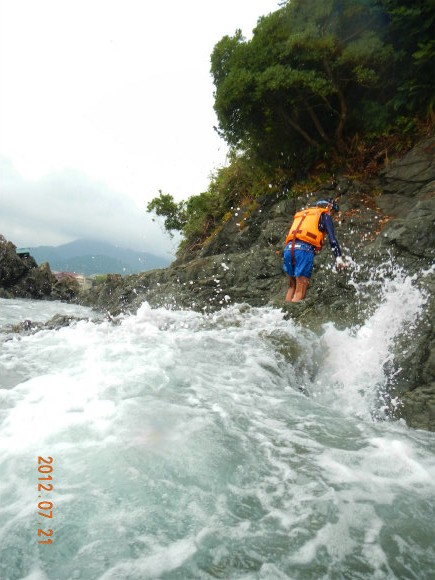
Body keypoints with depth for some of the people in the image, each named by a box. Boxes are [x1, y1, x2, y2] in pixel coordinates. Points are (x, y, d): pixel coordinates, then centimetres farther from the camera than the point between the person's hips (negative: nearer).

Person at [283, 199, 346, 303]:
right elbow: (332, 237, -1)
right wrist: (338, 257, -10)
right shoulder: (324, 215, 16)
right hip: (304, 250, -6)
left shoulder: (302, 214, 33)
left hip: (288, 248, 6)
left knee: (292, 286, 19)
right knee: (300, 292, -5)